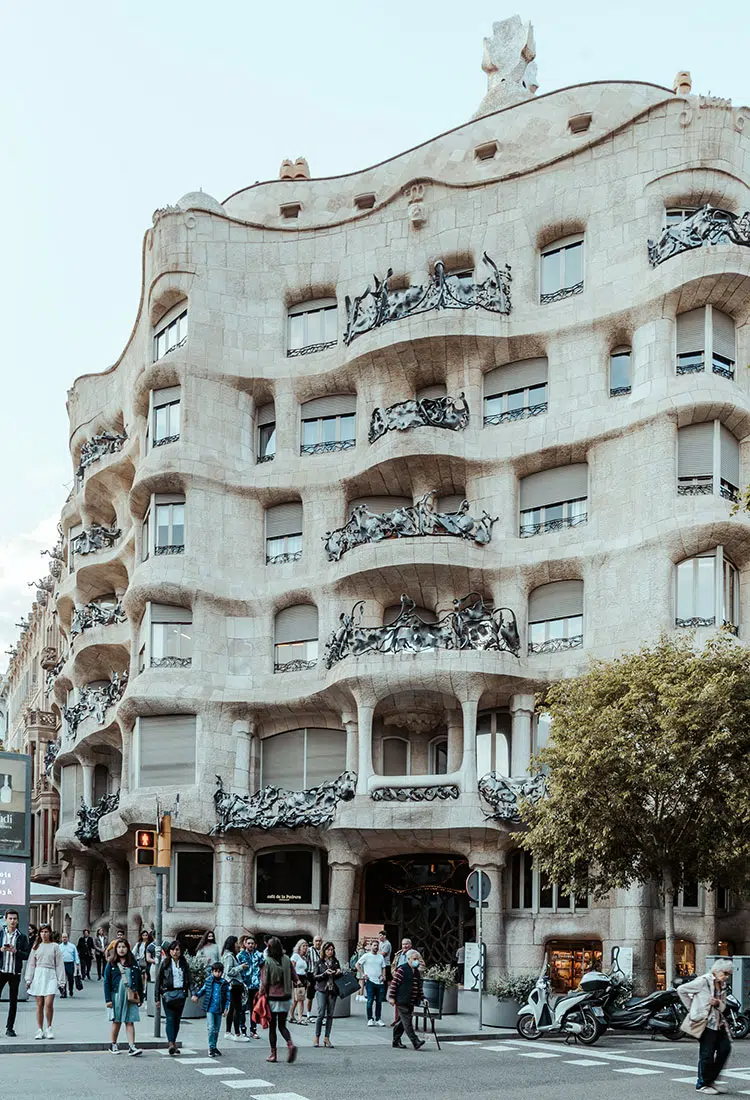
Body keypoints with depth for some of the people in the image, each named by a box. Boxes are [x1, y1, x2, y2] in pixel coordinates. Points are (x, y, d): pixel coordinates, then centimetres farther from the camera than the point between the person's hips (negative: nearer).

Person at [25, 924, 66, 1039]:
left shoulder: (55, 946, 6)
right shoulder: (36, 947, 11)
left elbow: (59, 964, 5)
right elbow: (31, 964, 12)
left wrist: (61, 981, 1)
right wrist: (28, 979, 4)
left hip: (50, 976, -2)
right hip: (38, 975, 2)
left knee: (48, 1003, -14)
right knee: (39, 1005, 1)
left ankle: (49, 1028, 2)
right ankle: (40, 1030, 8)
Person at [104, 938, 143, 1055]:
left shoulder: (133, 964, 7)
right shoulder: (111, 965, 2)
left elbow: (139, 982, 10)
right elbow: (106, 982, 0)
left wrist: (141, 998, 7)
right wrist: (108, 999, -7)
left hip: (130, 997, 1)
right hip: (116, 996, -1)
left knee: (130, 1022, -4)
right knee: (116, 1021, 7)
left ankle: (132, 1046, -8)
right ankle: (113, 1045, 21)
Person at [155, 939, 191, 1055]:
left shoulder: (183, 964, 11)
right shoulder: (165, 963, 2)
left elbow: (188, 980, 15)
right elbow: (158, 981, 2)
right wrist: (157, 998, -2)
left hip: (181, 993, 3)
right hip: (168, 993, -3)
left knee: (177, 1019, 5)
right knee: (170, 1018, -13)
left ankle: (172, 1041, 15)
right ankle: (171, 1043, -22)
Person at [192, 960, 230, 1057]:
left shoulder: (224, 983, 0)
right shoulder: (208, 981, 1)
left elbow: (228, 997, 4)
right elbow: (203, 990, 15)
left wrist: (225, 1009, -3)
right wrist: (196, 995, -2)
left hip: (219, 1010, 2)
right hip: (210, 1009, -2)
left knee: (217, 1030, 11)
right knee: (211, 1028, -12)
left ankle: (214, 1047, 24)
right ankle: (211, 1048, -3)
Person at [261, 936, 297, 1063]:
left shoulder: (267, 961, -12)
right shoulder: (287, 960, -2)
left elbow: (264, 981, -12)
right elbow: (295, 978, 2)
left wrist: (263, 993, 5)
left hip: (272, 997, -3)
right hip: (285, 997, 3)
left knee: (272, 1026, 9)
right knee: (282, 1025, 13)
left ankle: (273, 1054, 13)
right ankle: (290, 1045, -12)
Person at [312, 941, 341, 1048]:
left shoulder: (336, 962, 11)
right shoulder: (319, 962, 4)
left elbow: (340, 977, 16)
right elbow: (316, 977, 0)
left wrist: (339, 973, -6)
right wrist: (325, 973, -14)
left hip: (333, 991, 3)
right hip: (322, 990, -3)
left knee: (330, 1015, 2)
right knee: (321, 1014, -8)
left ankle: (327, 1038, 8)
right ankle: (316, 1038, 0)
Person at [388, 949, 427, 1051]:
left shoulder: (416, 972, 16)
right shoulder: (402, 970, -9)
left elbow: (419, 987, 22)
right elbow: (394, 983, -12)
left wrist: (422, 998, 14)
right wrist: (391, 997, -14)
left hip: (410, 1003, 9)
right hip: (402, 1002, -9)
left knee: (402, 1022, 13)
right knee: (407, 1022, -10)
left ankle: (396, 1041, 20)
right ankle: (415, 1042, -15)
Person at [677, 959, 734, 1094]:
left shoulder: (722, 985, 14)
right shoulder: (703, 981, -11)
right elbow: (681, 990, -9)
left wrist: (718, 1003, -5)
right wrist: (691, 1008, -3)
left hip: (718, 1022, 8)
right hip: (705, 1022, -8)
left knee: (725, 1048, 0)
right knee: (707, 1054, -6)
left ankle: (711, 1079, 14)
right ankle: (702, 1084, 8)